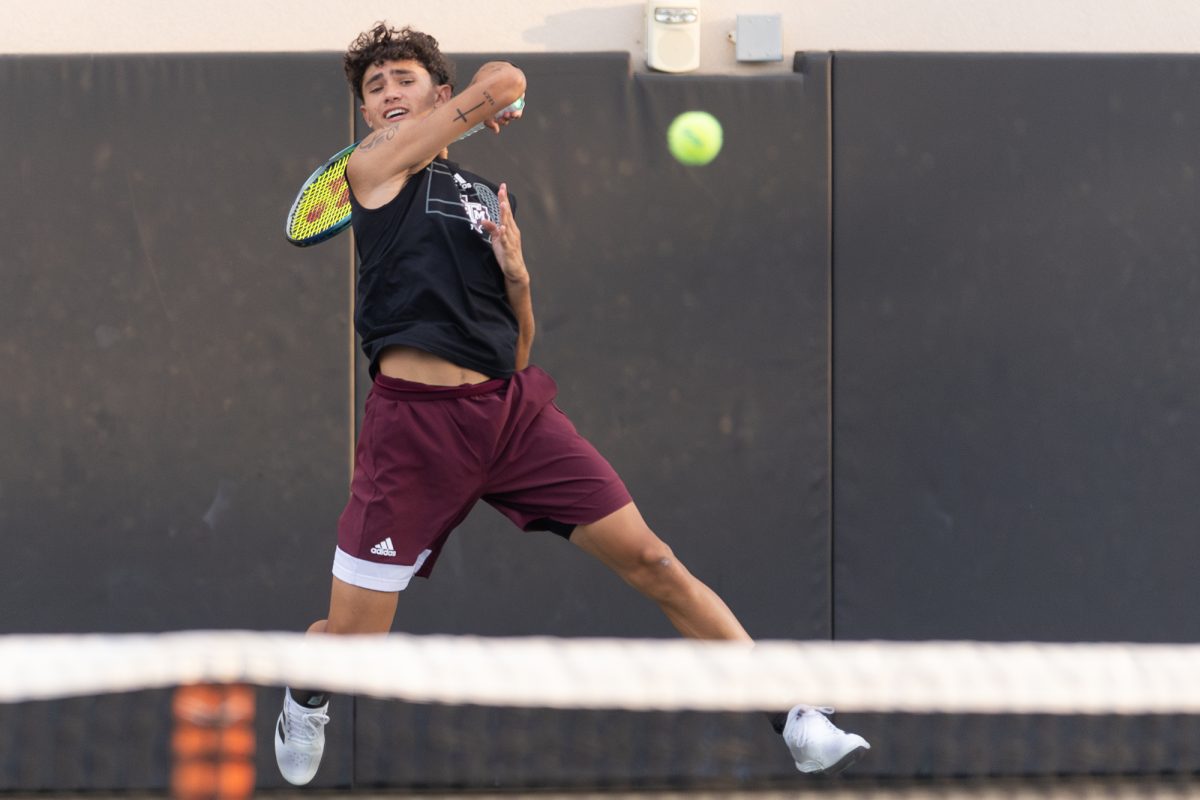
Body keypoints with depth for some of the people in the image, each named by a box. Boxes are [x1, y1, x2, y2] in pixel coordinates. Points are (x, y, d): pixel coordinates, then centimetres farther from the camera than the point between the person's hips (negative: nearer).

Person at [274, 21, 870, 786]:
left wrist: (517, 278, 2)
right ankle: (306, 698, 36)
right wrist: (481, 108, 21)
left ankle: (798, 721, 1)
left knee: (650, 559, -3)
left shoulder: (487, 197, 18)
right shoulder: (374, 167, 2)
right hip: (417, 418, -4)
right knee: (349, 637, -1)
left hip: (512, 406, 4)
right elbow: (507, 79, 0)